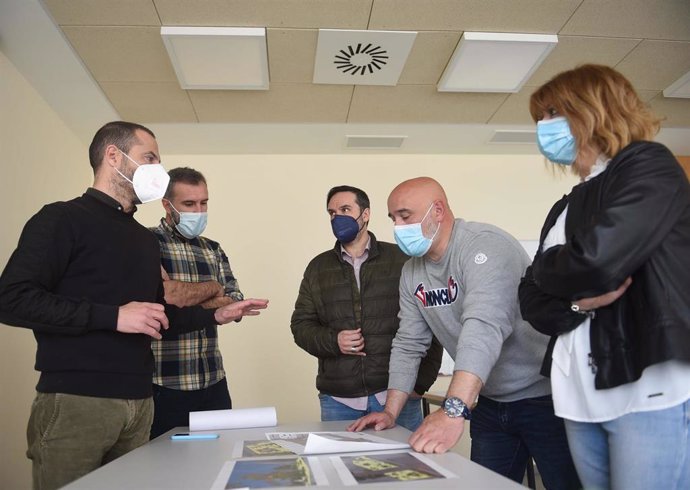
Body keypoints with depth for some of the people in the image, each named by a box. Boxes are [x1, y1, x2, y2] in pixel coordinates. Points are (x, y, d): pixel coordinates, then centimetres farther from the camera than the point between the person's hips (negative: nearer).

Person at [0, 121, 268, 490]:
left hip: (138, 403, 7)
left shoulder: (145, 238, 19)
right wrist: (113, 316, -19)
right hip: (76, 402, -7)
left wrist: (215, 315, 12)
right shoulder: (63, 219, -4)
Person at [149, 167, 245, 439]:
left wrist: (185, 298, -10)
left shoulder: (214, 250, 13)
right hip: (165, 386, -5)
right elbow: (165, 294, -22)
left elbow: (236, 306, 6)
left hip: (214, 383, 5)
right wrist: (213, 288, -4)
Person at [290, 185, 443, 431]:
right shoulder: (318, 268, 10)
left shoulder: (401, 260, 0)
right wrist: (332, 341, -10)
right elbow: (301, 324, 9)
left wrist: (421, 382, -4)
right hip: (338, 399, 3)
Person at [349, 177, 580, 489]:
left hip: (545, 396, -7)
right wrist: (390, 412, 1)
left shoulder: (486, 246, -22)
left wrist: (453, 411, -46)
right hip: (491, 404, 7)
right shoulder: (412, 271, 3)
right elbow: (408, 344, 7)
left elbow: (484, 327, -37)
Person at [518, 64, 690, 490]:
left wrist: (548, 272, 0)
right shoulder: (566, 208, 18)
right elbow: (533, 301, 11)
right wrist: (577, 301, -10)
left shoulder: (649, 166, -3)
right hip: (581, 397, 7)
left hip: (650, 391, -7)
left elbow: (597, 260, -21)